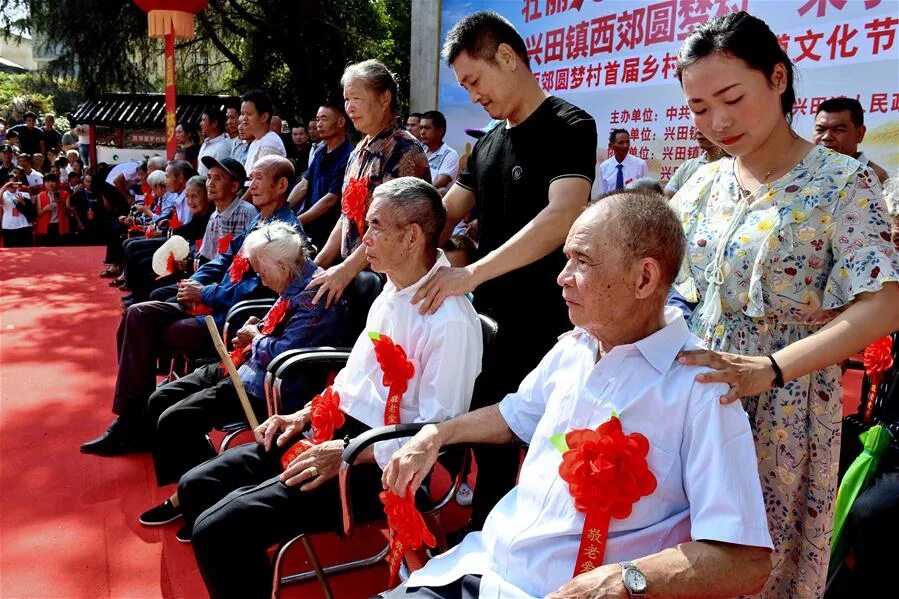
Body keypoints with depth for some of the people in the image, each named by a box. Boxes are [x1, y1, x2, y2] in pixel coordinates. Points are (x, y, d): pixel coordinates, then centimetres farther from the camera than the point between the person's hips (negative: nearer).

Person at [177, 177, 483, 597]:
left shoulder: (450, 320, -21)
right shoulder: (392, 290, 9)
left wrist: (348, 454, -20)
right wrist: (304, 415, 10)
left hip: (378, 463, -9)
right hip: (333, 429, 9)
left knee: (218, 529, -18)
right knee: (196, 486, 6)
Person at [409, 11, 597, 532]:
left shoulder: (569, 127, -11)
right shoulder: (488, 145, 13)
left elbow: (563, 218, -26)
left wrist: (473, 273, -29)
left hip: (544, 328, -8)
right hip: (490, 320, 8)